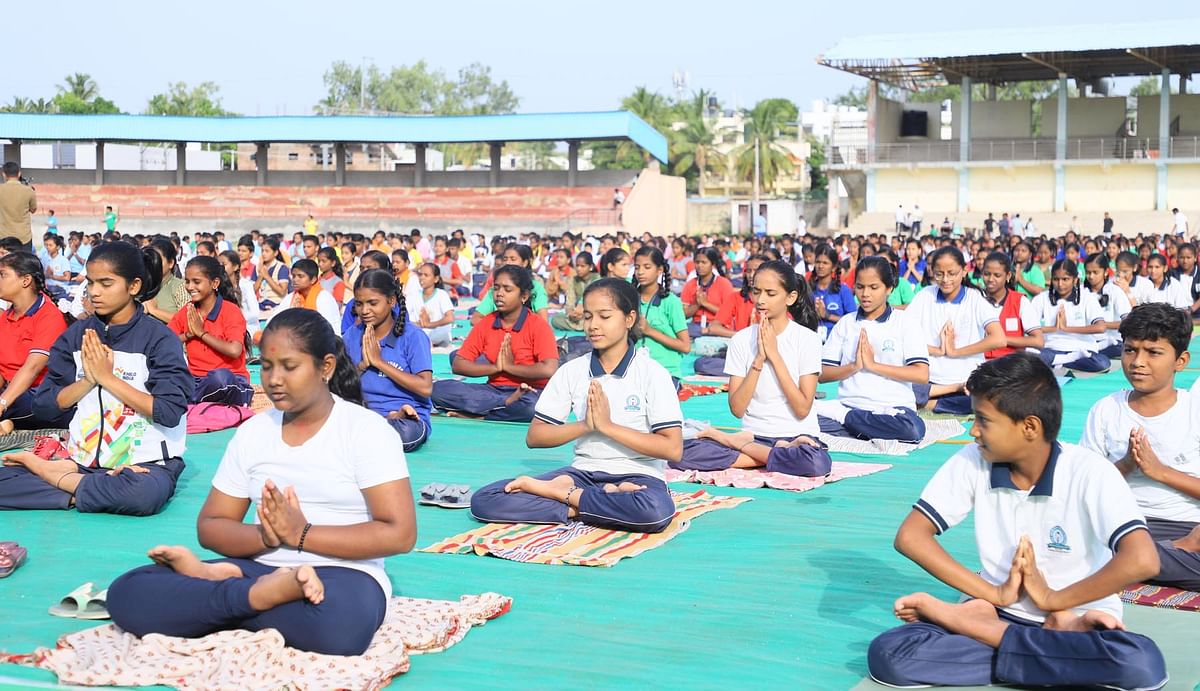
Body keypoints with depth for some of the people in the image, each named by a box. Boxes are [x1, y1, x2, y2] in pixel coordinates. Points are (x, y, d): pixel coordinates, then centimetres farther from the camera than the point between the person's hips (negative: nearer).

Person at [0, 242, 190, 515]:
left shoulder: (159, 338, -4)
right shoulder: (76, 335, 8)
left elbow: (170, 412, -13)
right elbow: (43, 407, 6)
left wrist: (107, 377, -9)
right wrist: (88, 380, -9)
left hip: (145, 462, -2)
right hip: (83, 458, 2)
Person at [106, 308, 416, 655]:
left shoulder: (367, 429, -2)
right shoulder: (251, 432, 11)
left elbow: (399, 534, -11)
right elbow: (210, 526, 9)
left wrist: (300, 535, -15)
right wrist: (265, 537, -13)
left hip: (341, 572, -4)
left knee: (339, 623, -42)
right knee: (128, 595, -16)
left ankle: (218, 578, -21)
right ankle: (261, 593, -18)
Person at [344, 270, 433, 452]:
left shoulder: (413, 337, -2)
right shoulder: (351, 336, 10)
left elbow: (425, 388, -13)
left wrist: (379, 362, -10)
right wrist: (363, 364, -9)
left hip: (409, 419, -4)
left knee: (406, 431, -40)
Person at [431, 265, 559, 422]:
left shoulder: (538, 325, -5)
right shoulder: (485, 325, 8)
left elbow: (549, 370, -20)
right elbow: (458, 365, 3)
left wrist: (508, 367, -10)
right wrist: (495, 367, -9)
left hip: (529, 393, -5)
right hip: (494, 389, 5)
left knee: (530, 405, -43)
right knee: (439, 389, -20)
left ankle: (473, 413, -21)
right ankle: (509, 403, -23)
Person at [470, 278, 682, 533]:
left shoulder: (652, 373, -3)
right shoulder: (572, 371, 7)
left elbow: (673, 449, -12)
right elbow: (534, 437, 5)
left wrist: (608, 425, -14)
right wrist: (584, 425, -11)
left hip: (637, 476, -3)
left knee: (656, 510, -43)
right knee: (484, 501, -18)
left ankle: (562, 493, -20)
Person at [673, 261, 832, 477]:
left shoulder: (807, 339, -3)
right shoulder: (741, 340, 4)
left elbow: (803, 409, -11)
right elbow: (737, 409, -3)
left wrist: (775, 355, -12)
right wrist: (759, 359, -11)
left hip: (798, 436, -2)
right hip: (754, 433, 2)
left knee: (818, 463, -41)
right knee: (681, 452, -24)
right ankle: (777, 455, -13)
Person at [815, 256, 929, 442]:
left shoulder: (904, 322, 4)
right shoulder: (845, 324, 13)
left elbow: (922, 375, -7)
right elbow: (822, 374, 7)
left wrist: (872, 365, -9)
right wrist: (854, 366, -10)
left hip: (893, 407, -1)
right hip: (849, 404, 1)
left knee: (912, 428, -37)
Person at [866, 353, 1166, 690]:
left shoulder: (1088, 472, -14)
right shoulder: (973, 462, -5)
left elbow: (1142, 560, -26)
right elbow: (910, 536, -8)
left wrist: (1054, 599, -17)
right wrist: (995, 594, -14)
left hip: (1077, 621, -2)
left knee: (1142, 664, -37)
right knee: (888, 653, -24)